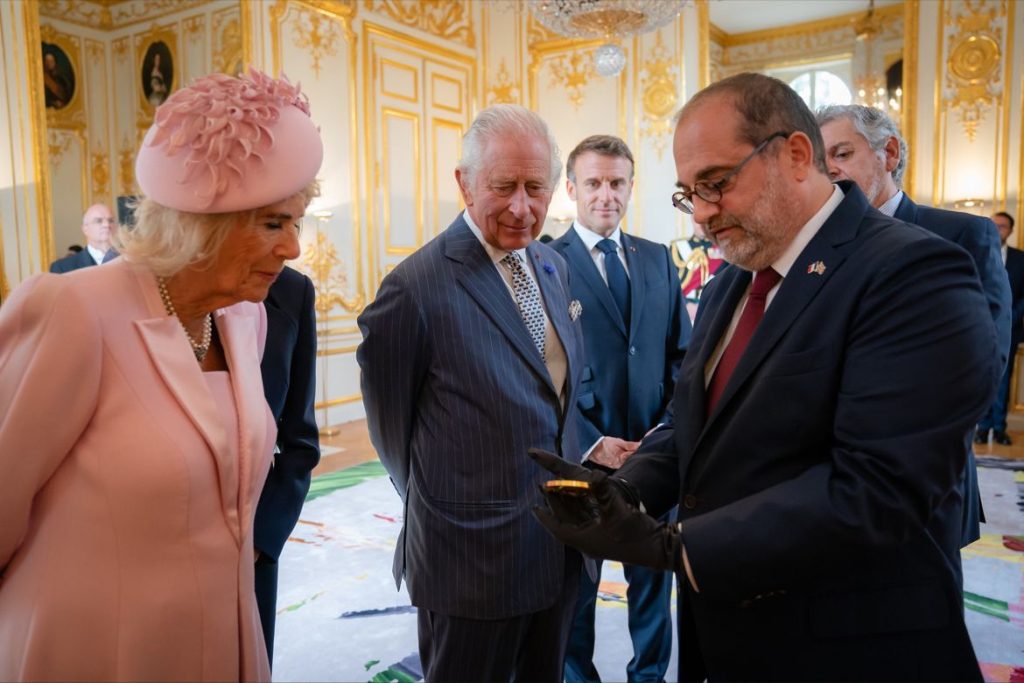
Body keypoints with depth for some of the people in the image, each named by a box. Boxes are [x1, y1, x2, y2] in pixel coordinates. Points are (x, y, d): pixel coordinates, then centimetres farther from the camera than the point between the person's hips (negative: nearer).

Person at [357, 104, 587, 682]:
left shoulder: (554, 267, 3)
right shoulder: (416, 288, -20)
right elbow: (390, 424, -9)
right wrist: (440, 505, 3)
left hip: (561, 549, 7)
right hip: (473, 562, -6)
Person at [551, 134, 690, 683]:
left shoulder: (657, 259, 8)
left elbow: (680, 353, 8)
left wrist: (671, 426, -5)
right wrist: (589, 442, -16)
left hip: (654, 450, 4)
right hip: (581, 452, -4)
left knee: (654, 571, 17)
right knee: (577, 580, 14)